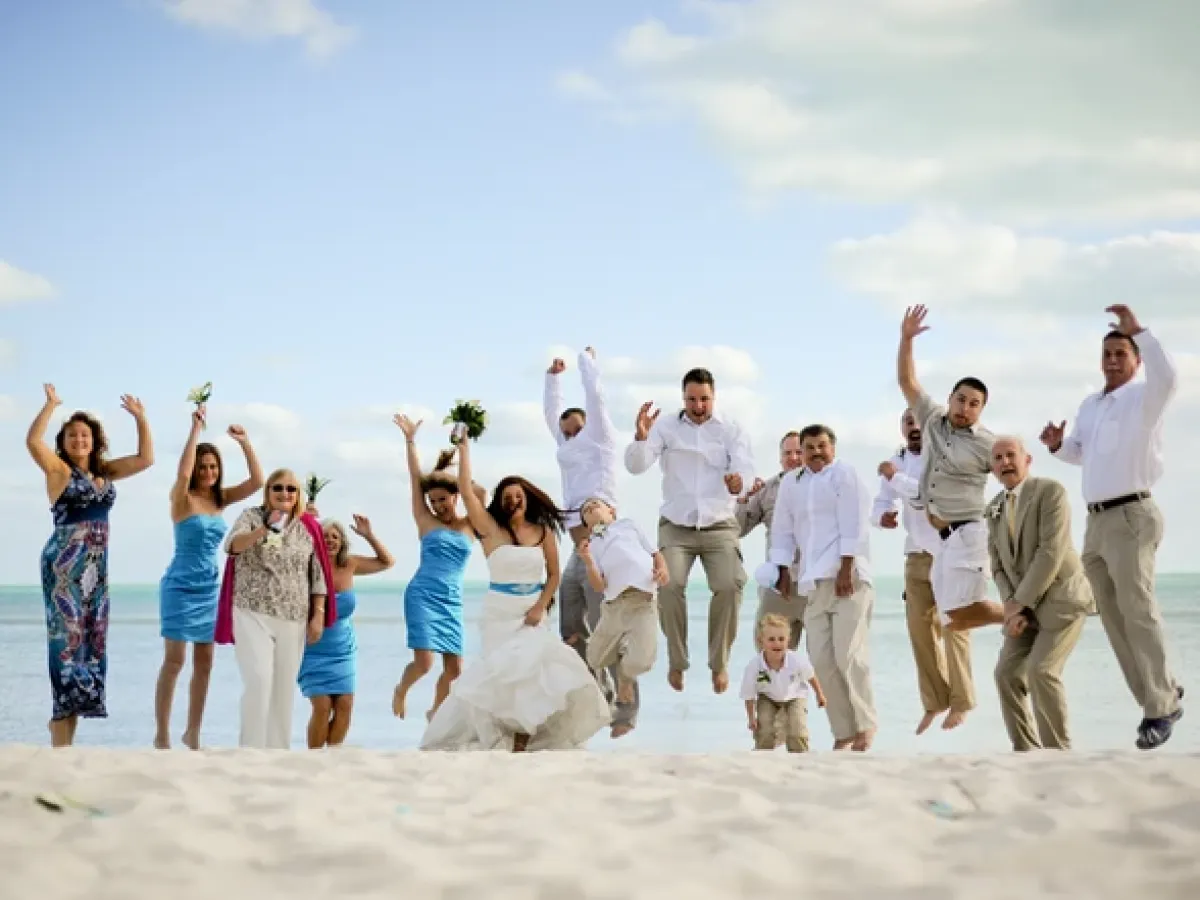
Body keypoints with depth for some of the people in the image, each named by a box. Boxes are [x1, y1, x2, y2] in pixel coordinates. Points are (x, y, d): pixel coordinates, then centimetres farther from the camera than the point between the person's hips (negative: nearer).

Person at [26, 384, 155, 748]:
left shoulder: (104, 471, 14)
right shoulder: (58, 469, -1)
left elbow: (146, 459, 15)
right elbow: (33, 441, -19)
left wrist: (140, 419, 12)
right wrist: (51, 404, -17)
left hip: (95, 565, 7)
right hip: (64, 563, -6)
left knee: (90, 638, 5)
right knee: (67, 636, -10)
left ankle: (66, 739, 10)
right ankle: (59, 742, -10)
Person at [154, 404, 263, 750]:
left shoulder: (221, 498, 6)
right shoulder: (182, 498, -9)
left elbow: (256, 481, -1)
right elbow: (182, 473, -29)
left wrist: (245, 443, -9)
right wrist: (196, 430, -28)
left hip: (210, 589, 6)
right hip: (180, 587, -6)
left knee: (204, 663, 8)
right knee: (174, 660, -6)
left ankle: (193, 733, 18)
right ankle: (161, 734, -1)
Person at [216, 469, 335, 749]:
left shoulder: (309, 527, 9)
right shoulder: (252, 516, 1)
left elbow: (317, 574, 10)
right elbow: (231, 545, -18)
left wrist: (318, 615, 2)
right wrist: (264, 530, -35)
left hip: (293, 619, 3)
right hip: (253, 614, -3)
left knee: (284, 688, 5)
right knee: (259, 680, -16)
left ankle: (278, 751, 12)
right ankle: (251, 751, -10)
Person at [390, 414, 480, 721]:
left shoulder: (469, 526, 8)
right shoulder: (426, 522, 4)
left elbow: (479, 492, -4)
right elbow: (415, 479, 1)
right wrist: (410, 440, -1)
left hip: (452, 602, 3)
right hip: (422, 596, -3)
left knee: (454, 668, 2)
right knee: (424, 661, -15)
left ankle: (435, 711, 28)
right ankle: (400, 691, 17)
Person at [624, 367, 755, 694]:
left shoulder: (731, 430, 1)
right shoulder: (666, 427, 0)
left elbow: (746, 469, -13)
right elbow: (635, 466, -10)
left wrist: (739, 482, -39)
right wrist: (641, 436, -31)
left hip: (719, 526, 0)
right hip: (676, 526, 0)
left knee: (729, 586, -22)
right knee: (669, 585, -23)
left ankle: (720, 663, -4)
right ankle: (676, 661, -3)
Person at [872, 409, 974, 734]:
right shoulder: (896, 462, 9)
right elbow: (881, 504, 7)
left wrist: (897, 477, -23)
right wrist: (883, 515, -16)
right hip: (918, 555, 6)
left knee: (953, 625, -6)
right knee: (919, 626, 3)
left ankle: (961, 702, 2)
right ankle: (934, 701, 13)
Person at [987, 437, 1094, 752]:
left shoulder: (1051, 491, -14)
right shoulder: (994, 509, 10)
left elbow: (1051, 552, -21)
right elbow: (999, 566, 10)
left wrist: (1019, 602, -19)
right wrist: (1011, 607, -8)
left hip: (1062, 599, -7)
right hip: (1026, 607, 7)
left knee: (1041, 670, -21)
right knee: (1007, 673, -5)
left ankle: (1057, 749, -8)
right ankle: (1026, 750, 4)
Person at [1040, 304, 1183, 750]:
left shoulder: (1144, 397, -5)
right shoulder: (1089, 405, 18)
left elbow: (1167, 377, -30)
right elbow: (1079, 453, 32)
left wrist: (1138, 330, -31)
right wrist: (1057, 444, 11)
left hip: (1130, 517, -8)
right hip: (1096, 522, 8)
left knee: (1137, 612, -13)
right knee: (1113, 617, 8)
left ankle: (1160, 705, -7)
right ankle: (1163, 696, 18)